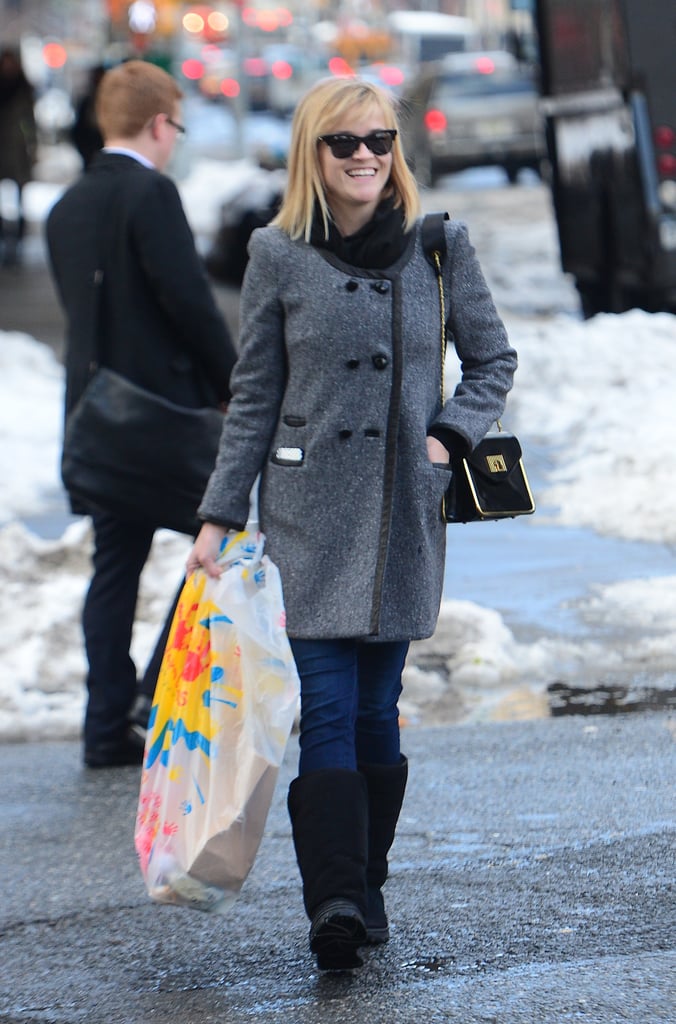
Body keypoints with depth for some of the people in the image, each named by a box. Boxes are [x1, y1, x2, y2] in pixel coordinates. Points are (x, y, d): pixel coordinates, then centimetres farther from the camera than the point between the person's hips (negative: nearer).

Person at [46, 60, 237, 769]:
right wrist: (233, 386, -7)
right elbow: (188, 300, -18)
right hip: (168, 404, -7)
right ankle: (163, 694, 1)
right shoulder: (150, 193, -13)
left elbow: (80, 310, 14)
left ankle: (108, 727, 9)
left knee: (114, 567, 10)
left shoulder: (67, 208, 11)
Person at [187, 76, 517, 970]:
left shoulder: (440, 245, 3)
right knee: (325, 710, -9)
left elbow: (493, 360, 14)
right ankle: (335, 904, -16)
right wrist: (219, 517, 2)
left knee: (375, 708, 5)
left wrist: (450, 437, -3)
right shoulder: (278, 256, 1)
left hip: (405, 511, 1)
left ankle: (366, 889, 18)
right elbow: (254, 398, 5)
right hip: (308, 510, -1)